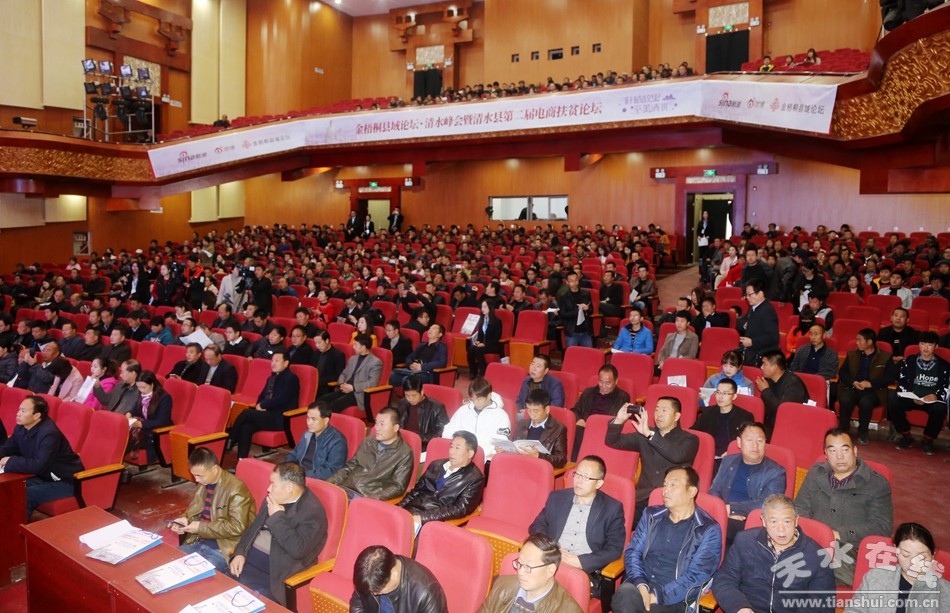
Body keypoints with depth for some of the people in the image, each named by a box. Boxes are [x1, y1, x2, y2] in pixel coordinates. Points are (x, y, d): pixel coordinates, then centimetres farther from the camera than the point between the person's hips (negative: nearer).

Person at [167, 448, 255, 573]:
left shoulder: (236, 489, -19)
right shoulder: (203, 484, 6)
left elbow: (237, 527, -23)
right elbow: (194, 510, 18)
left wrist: (201, 527, -22)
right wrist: (185, 519, -7)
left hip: (223, 547, -8)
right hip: (199, 541, 8)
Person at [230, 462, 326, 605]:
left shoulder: (313, 511, -18)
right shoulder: (275, 498, 7)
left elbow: (298, 550, -26)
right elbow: (254, 527, 15)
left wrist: (277, 517, -19)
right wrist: (240, 553, -2)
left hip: (274, 568, -7)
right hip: (250, 554, 7)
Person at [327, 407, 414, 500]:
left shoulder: (404, 454, -4)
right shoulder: (368, 441, 15)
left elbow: (398, 487, -7)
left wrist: (372, 498, -21)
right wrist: (330, 482, 4)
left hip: (369, 497, -6)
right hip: (346, 488, 6)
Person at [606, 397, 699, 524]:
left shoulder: (689, 440, 3)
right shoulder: (644, 435, 15)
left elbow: (677, 456, -19)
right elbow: (613, 442, 11)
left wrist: (650, 434, -26)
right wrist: (619, 420, -8)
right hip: (642, 499, 3)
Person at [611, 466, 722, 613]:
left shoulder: (709, 530, 0)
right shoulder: (651, 515, 13)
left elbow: (696, 576, -8)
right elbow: (633, 552, 8)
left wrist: (658, 596, -16)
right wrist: (640, 584, -12)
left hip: (674, 598, -3)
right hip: (640, 587, 3)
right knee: (625, 593, -33)